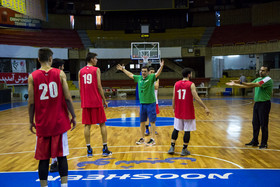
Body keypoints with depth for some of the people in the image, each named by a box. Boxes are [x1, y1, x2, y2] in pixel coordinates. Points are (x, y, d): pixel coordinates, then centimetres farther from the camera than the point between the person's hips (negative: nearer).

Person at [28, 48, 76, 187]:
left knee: (43, 157, 8)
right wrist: (73, 116, 4)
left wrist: (31, 121, 9)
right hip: (59, 122, 0)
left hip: (42, 124, 0)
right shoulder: (60, 74, -3)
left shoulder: (32, 77, -2)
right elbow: (67, 98, -6)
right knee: (62, 156, 7)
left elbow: (31, 102, -2)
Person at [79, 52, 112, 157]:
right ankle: (105, 149, 7)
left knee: (87, 125, 6)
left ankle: (89, 150, 7)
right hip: (96, 101, -3)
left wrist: (82, 101, 16)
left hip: (86, 102, 4)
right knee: (102, 124, 6)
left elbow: (80, 88, 7)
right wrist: (104, 100, -2)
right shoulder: (96, 70, -4)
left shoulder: (81, 71, 8)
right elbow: (99, 87, -9)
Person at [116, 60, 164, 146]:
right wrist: (123, 69, 26)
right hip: (142, 103, 5)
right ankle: (142, 139, 22)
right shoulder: (139, 78, 9)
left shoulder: (151, 77, -6)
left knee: (152, 121, -1)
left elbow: (157, 74, -23)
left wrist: (161, 67, -40)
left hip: (150, 103, -5)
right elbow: (130, 75, 22)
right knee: (142, 122, 11)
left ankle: (152, 139, 5)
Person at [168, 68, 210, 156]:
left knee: (176, 129, 14)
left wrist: (173, 108, 19)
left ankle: (172, 147, 13)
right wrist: (205, 107, -12)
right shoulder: (191, 84, -10)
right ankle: (184, 150, 11)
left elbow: (173, 98, 6)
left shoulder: (176, 84, 4)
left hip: (178, 112, 5)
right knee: (187, 131, 5)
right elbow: (196, 98, -16)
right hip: (188, 112, -5)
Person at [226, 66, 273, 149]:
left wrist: (241, 82, -32)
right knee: (255, 123, 11)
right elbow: (248, 86, 13)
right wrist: (235, 84, 4)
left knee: (263, 124, -2)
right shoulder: (258, 79, 14)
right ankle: (255, 141, 20)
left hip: (264, 104, -8)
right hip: (257, 103, 8)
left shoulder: (268, 80, -14)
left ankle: (264, 143, 8)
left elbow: (255, 85, -27)